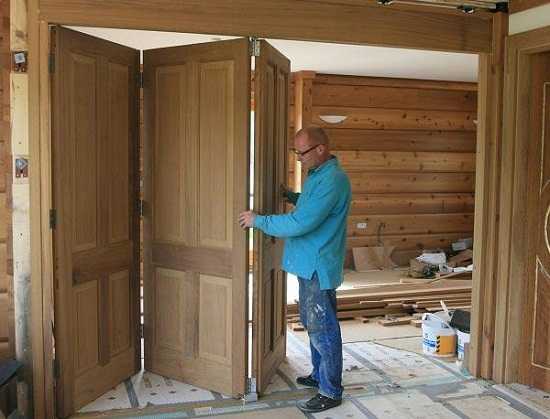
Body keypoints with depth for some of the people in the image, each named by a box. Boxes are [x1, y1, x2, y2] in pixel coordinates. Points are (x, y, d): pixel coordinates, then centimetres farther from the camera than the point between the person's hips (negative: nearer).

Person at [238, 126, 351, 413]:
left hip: (319, 267, -10)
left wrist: (257, 221, -18)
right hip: (309, 264, 10)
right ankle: (320, 375, 36)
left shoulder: (332, 179, -23)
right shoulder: (318, 174, 10)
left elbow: (300, 223, -27)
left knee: (323, 330, 0)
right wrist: (291, 195, 11)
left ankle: (331, 392, 13)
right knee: (312, 324, 21)